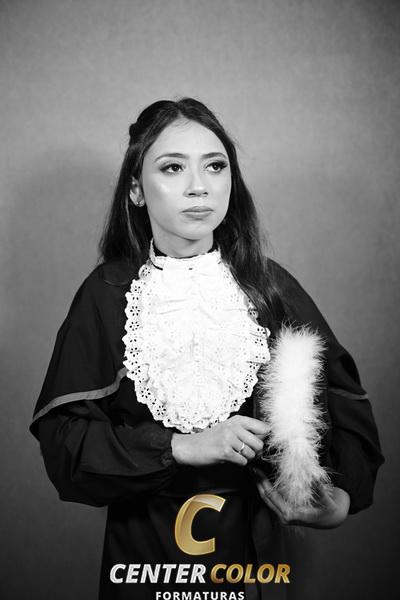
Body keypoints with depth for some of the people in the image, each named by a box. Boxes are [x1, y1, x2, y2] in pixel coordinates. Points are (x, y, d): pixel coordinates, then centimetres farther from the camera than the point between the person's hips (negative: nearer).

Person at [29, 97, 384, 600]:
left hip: (255, 544, 1)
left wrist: (342, 495, -20)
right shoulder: (106, 295, -9)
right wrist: (181, 447, -24)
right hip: (143, 550, -1)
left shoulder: (268, 286, -6)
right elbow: (62, 440, -13)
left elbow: (342, 397, -4)